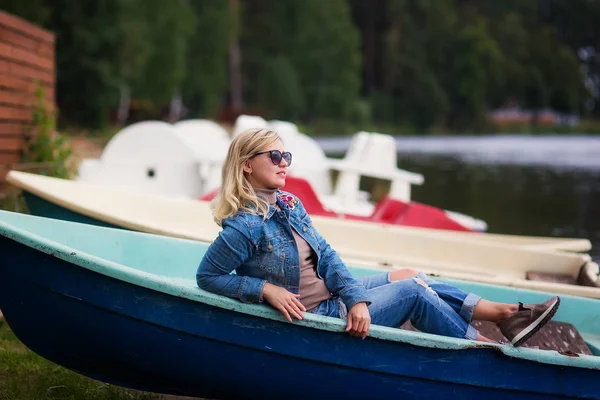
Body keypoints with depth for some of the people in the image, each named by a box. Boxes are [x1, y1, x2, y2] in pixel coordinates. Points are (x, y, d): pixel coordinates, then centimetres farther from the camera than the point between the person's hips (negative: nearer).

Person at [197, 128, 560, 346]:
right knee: (411, 290, -7)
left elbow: (326, 256, -1)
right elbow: (207, 277, -16)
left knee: (411, 276, 7)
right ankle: (486, 348, 8)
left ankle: (503, 313, 12)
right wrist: (265, 288, -24)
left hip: (332, 295, 8)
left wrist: (356, 300, -15)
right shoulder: (244, 227, -22)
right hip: (312, 317, -8)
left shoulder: (289, 204, 3)